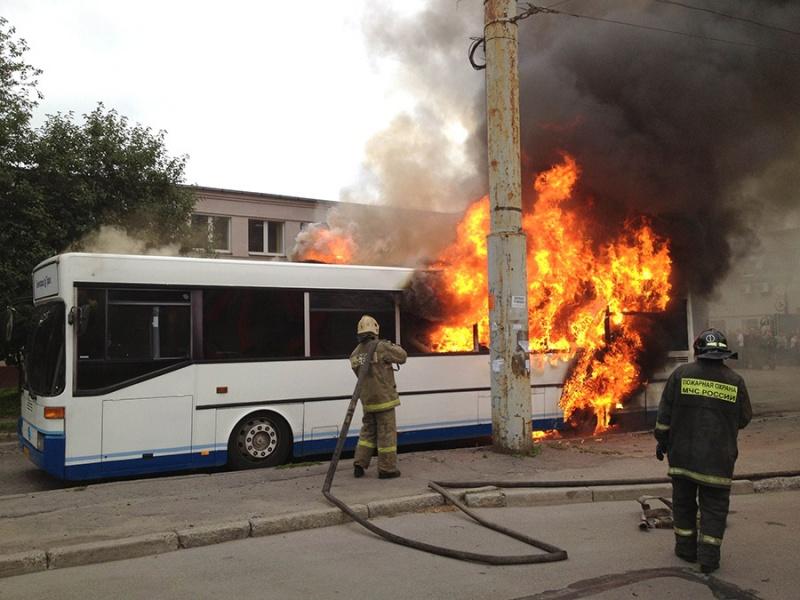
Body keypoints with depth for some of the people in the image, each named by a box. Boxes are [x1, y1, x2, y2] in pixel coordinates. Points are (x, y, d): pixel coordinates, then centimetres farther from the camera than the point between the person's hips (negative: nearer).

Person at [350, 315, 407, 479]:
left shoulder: (355, 354, 5)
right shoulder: (380, 347, -15)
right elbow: (402, 356, -9)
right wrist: (392, 345, 8)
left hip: (367, 400, 6)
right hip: (383, 398, -6)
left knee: (368, 431, 19)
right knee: (387, 433, 2)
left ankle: (359, 465, 16)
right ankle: (387, 469, 7)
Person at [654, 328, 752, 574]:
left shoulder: (681, 374, -4)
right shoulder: (735, 381, -3)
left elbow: (664, 413, -1)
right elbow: (744, 419, 7)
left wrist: (662, 441, 10)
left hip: (682, 454, 1)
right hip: (718, 459, 0)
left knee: (683, 501, 15)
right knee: (714, 506, 7)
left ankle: (686, 547, 23)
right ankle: (708, 556, 5)